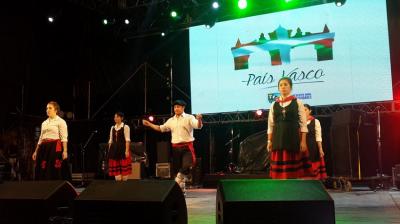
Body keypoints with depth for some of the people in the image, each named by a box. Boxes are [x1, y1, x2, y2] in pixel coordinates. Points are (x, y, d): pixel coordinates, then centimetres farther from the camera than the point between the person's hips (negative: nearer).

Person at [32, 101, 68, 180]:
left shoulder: (61, 121, 0)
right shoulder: (44, 123, 19)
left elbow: (64, 138, -9)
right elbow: (41, 138, 22)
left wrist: (65, 151, -19)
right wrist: (36, 151, 18)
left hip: (55, 147, -6)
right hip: (43, 147, 6)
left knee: (54, 170, -9)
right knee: (40, 170, 2)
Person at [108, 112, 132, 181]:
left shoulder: (125, 127, -2)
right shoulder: (112, 128, 15)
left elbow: (127, 140, -9)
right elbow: (110, 140, 15)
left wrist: (127, 151, -17)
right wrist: (109, 151, 10)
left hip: (123, 149, -5)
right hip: (114, 149, 5)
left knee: (124, 167, -4)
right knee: (115, 168, 4)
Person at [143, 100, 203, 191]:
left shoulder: (189, 118, -2)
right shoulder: (171, 120, 13)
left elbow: (198, 126, -16)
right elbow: (161, 128, 23)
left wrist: (199, 119, -38)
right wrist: (149, 124, 17)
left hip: (187, 146, -5)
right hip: (176, 148, 5)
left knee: (186, 166, -22)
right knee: (177, 169, 8)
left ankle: (178, 182, -4)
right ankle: (180, 188, 20)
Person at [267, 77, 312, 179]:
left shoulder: (297, 103, 3)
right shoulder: (274, 105, 10)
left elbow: (303, 124, -2)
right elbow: (270, 125, 10)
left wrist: (303, 141, -9)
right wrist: (269, 141, 2)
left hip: (294, 138, -2)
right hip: (278, 139, 2)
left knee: (295, 169, 0)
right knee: (279, 168, 2)